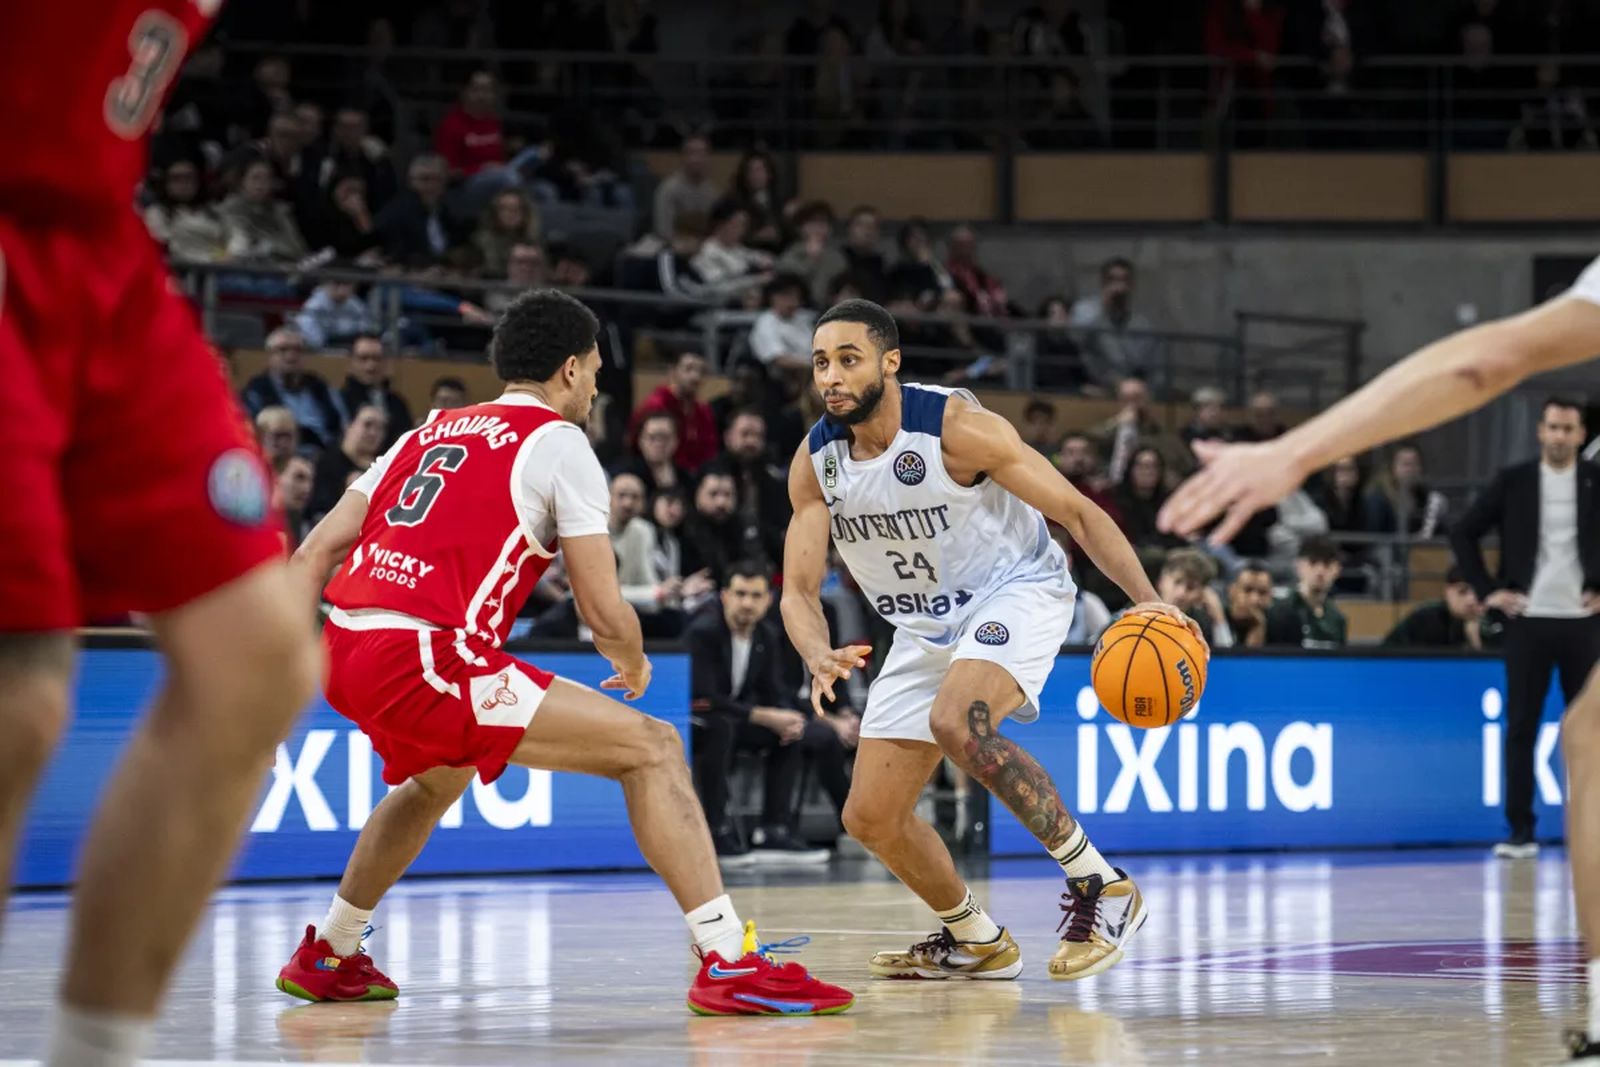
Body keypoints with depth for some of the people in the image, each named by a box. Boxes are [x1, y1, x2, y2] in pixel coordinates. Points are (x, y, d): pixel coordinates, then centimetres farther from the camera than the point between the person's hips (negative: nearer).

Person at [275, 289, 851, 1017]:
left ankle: (328, 957, 46)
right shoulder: (558, 441, 4)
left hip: (343, 645, 8)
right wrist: (633, 665, 21)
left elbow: (314, 554, 19)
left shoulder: (431, 433, 24)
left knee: (439, 777, 39)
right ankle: (729, 963, -15)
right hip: (427, 657, -8)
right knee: (651, 748, -4)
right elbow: (604, 613, 0)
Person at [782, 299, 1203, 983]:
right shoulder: (815, 463, -9)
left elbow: (1077, 513, -17)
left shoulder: (956, 427, -24)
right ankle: (975, 942, 27)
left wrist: (1146, 599, -30)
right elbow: (800, 589, -7)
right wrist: (818, 659, -30)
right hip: (925, 630, 6)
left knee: (957, 723, -37)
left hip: (1016, 593, -6)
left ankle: (1100, 886, -24)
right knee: (870, 818, 2)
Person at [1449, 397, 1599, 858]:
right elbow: (1463, 534, 6)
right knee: (1521, 728, -1)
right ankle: (1520, 831, 3)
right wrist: (1488, 591, 0)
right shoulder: (1514, 481, 2)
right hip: (1528, 620, 0)